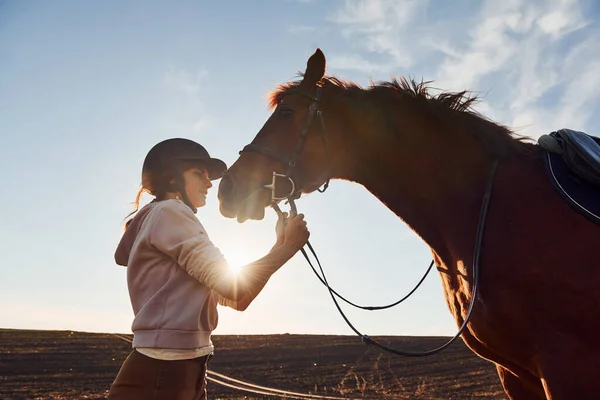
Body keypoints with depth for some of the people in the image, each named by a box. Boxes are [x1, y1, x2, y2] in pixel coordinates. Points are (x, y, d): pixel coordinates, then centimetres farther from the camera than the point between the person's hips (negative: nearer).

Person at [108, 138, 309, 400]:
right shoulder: (169, 212, -9)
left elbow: (237, 300, 14)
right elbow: (233, 287, -15)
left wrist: (279, 246, 8)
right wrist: (287, 247, -4)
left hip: (183, 373, 10)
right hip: (160, 376, -10)